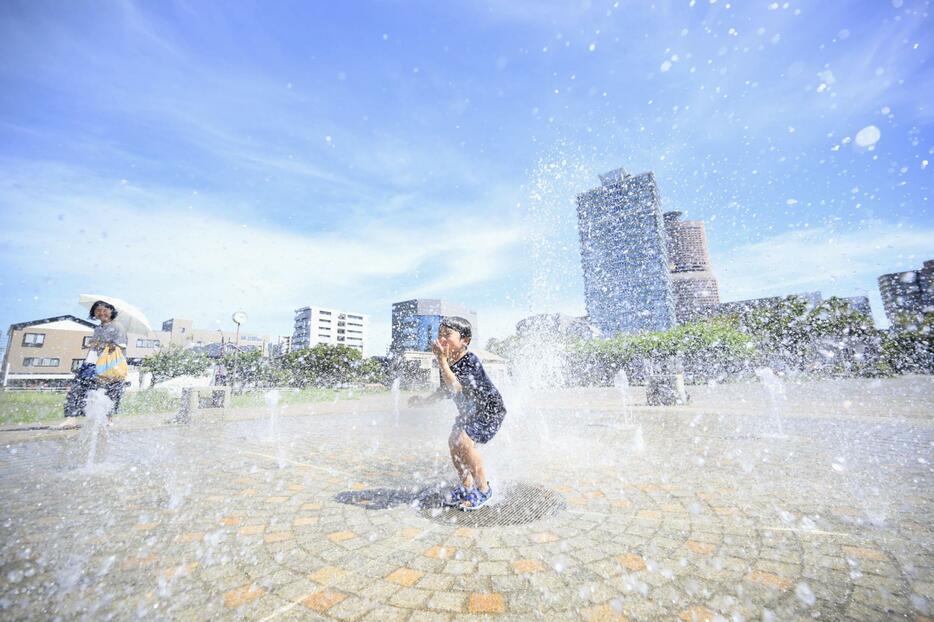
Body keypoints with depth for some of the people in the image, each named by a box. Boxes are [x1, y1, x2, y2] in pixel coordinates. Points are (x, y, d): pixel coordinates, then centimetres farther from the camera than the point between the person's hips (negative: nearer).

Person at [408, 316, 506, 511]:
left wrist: (442, 361, -46)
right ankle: (467, 487, 29)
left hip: (490, 409, -9)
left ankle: (483, 489, 2)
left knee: (465, 443, -20)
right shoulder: (447, 362, -7)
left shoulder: (470, 361, -31)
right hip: (469, 411, 9)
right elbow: (444, 390, 8)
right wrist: (425, 400, -4)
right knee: (453, 442, 7)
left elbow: (455, 388, -44)